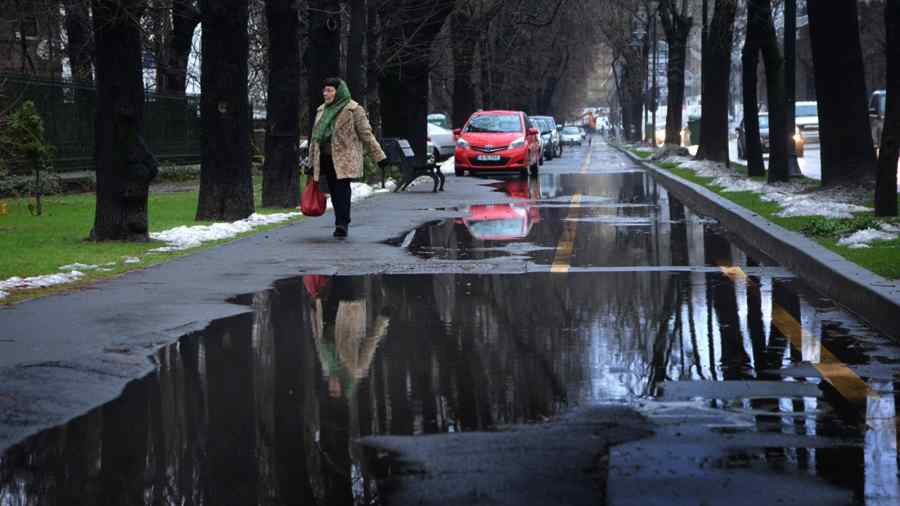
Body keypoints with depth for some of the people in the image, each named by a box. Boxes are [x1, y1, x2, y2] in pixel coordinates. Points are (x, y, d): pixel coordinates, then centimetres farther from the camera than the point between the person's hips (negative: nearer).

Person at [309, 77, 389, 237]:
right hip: (326, 158, 6)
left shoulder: (353, 109, -3)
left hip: (344, 157, -6)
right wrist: (312, 161, 22)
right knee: (334, 191, 8)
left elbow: (366, 134, -3)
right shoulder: (322, 110, 17)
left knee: (342, 189, -13)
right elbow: (315, 136, 22)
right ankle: (341, 224, 17)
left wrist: (379, 156, -5)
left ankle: (342, 224, -14)